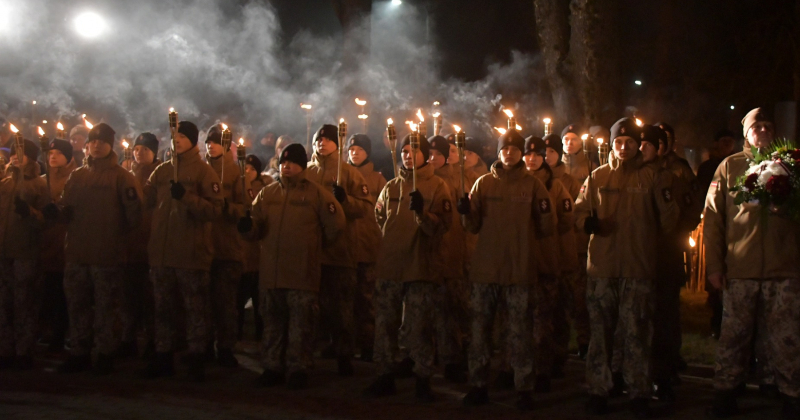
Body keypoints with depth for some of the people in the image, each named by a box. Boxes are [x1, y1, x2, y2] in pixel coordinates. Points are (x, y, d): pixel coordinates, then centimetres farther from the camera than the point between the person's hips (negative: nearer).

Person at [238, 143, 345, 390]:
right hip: (271, 272, 4)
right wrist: (248, 226, -14)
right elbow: (256, 228, 9)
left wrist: (314, 244, 7)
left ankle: (298, 369, 12)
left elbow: (336, 225, 0)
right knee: (273, 322, 12)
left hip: (303, 274, -4)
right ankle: (273, 367, 22)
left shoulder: (318, 194, -1)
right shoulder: (267, 193, 10)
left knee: (301, 324, 2)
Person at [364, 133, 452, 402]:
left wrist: (422, 212, -25)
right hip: (389, 266, 4)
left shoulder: (437, 186, 1)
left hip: (421, 267, -4)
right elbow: (379, 216, 28)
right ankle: (385, 377, 17)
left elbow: (441, 226, -10)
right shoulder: (391, 187, 14)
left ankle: (423, 380, 7)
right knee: (384, 323, 7)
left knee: (419, 327, -3)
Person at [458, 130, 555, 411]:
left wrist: (545, 213, -16)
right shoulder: (484, 183, 8)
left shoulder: (533, 184, 5)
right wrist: (466, 213, -14)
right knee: (480, 329, 6)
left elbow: (545, 230, 5)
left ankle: (524, 389, 7)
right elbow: (473, 227, 7)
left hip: (520, 270, -2)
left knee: (519, 333, -1)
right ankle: (478, 386, 15)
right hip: (485, 269, 2)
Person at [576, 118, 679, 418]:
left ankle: (639, 394, 11)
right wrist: (588, 221, -12)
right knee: (600, 331, 6)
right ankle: (598, 391, 15)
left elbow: (668, 219, 3)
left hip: (639, 267, -2)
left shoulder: (651, 176, 6)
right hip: (602, 266, 2)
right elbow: (579, 209, 10)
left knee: (637, 334, 1)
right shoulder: (598, 177, 11)